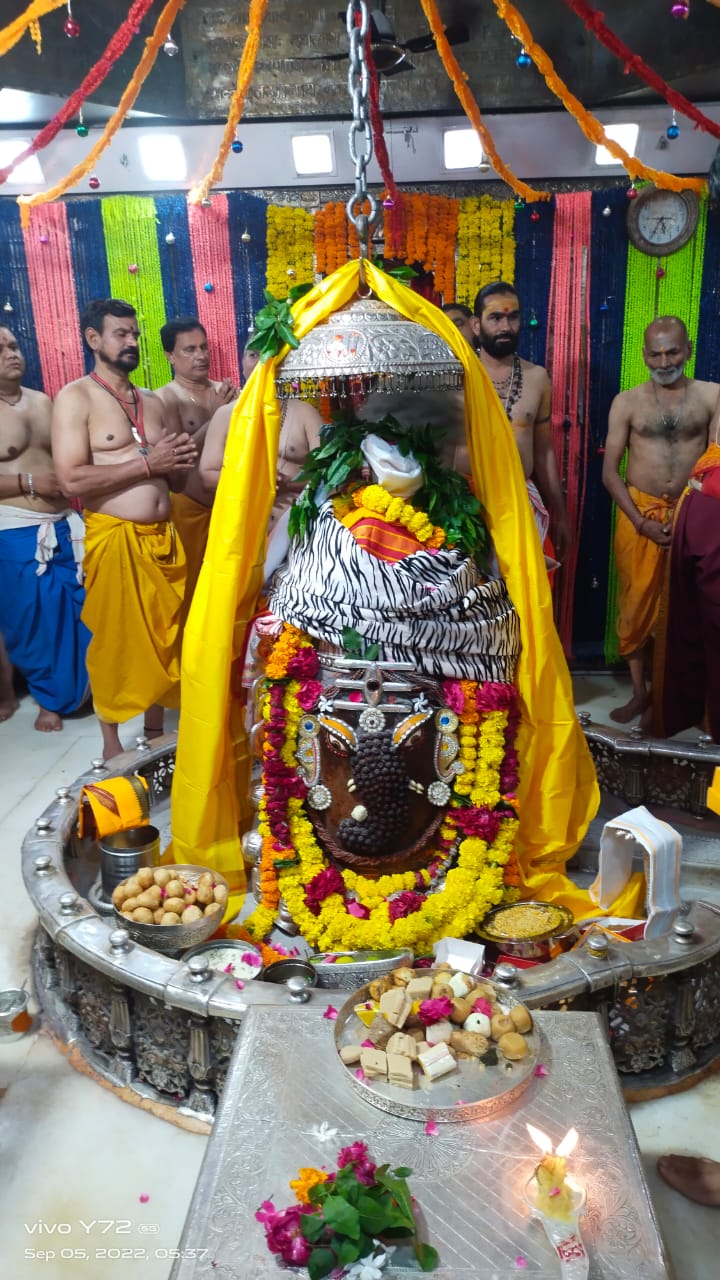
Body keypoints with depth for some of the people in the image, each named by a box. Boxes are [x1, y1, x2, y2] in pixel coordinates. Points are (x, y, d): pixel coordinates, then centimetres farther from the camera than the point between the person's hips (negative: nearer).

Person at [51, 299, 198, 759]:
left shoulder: (155, 403, 14)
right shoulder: (75, 398, -4)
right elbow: (72, 480, -17)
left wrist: (182, 460, -5)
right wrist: (146, 463, -16)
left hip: (164, 536, 6)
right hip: (114, 538, -6)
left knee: (163, 638, 12)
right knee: (115, 641, 3)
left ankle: (156, 731, 28)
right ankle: (112, 745, 19)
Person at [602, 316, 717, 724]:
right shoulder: (627, 402, 1)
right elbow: (609, 471, -1)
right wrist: (641, 521, -10)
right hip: (639, 514, 1)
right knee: (637, 604, 7)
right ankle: (640, 691, 20)